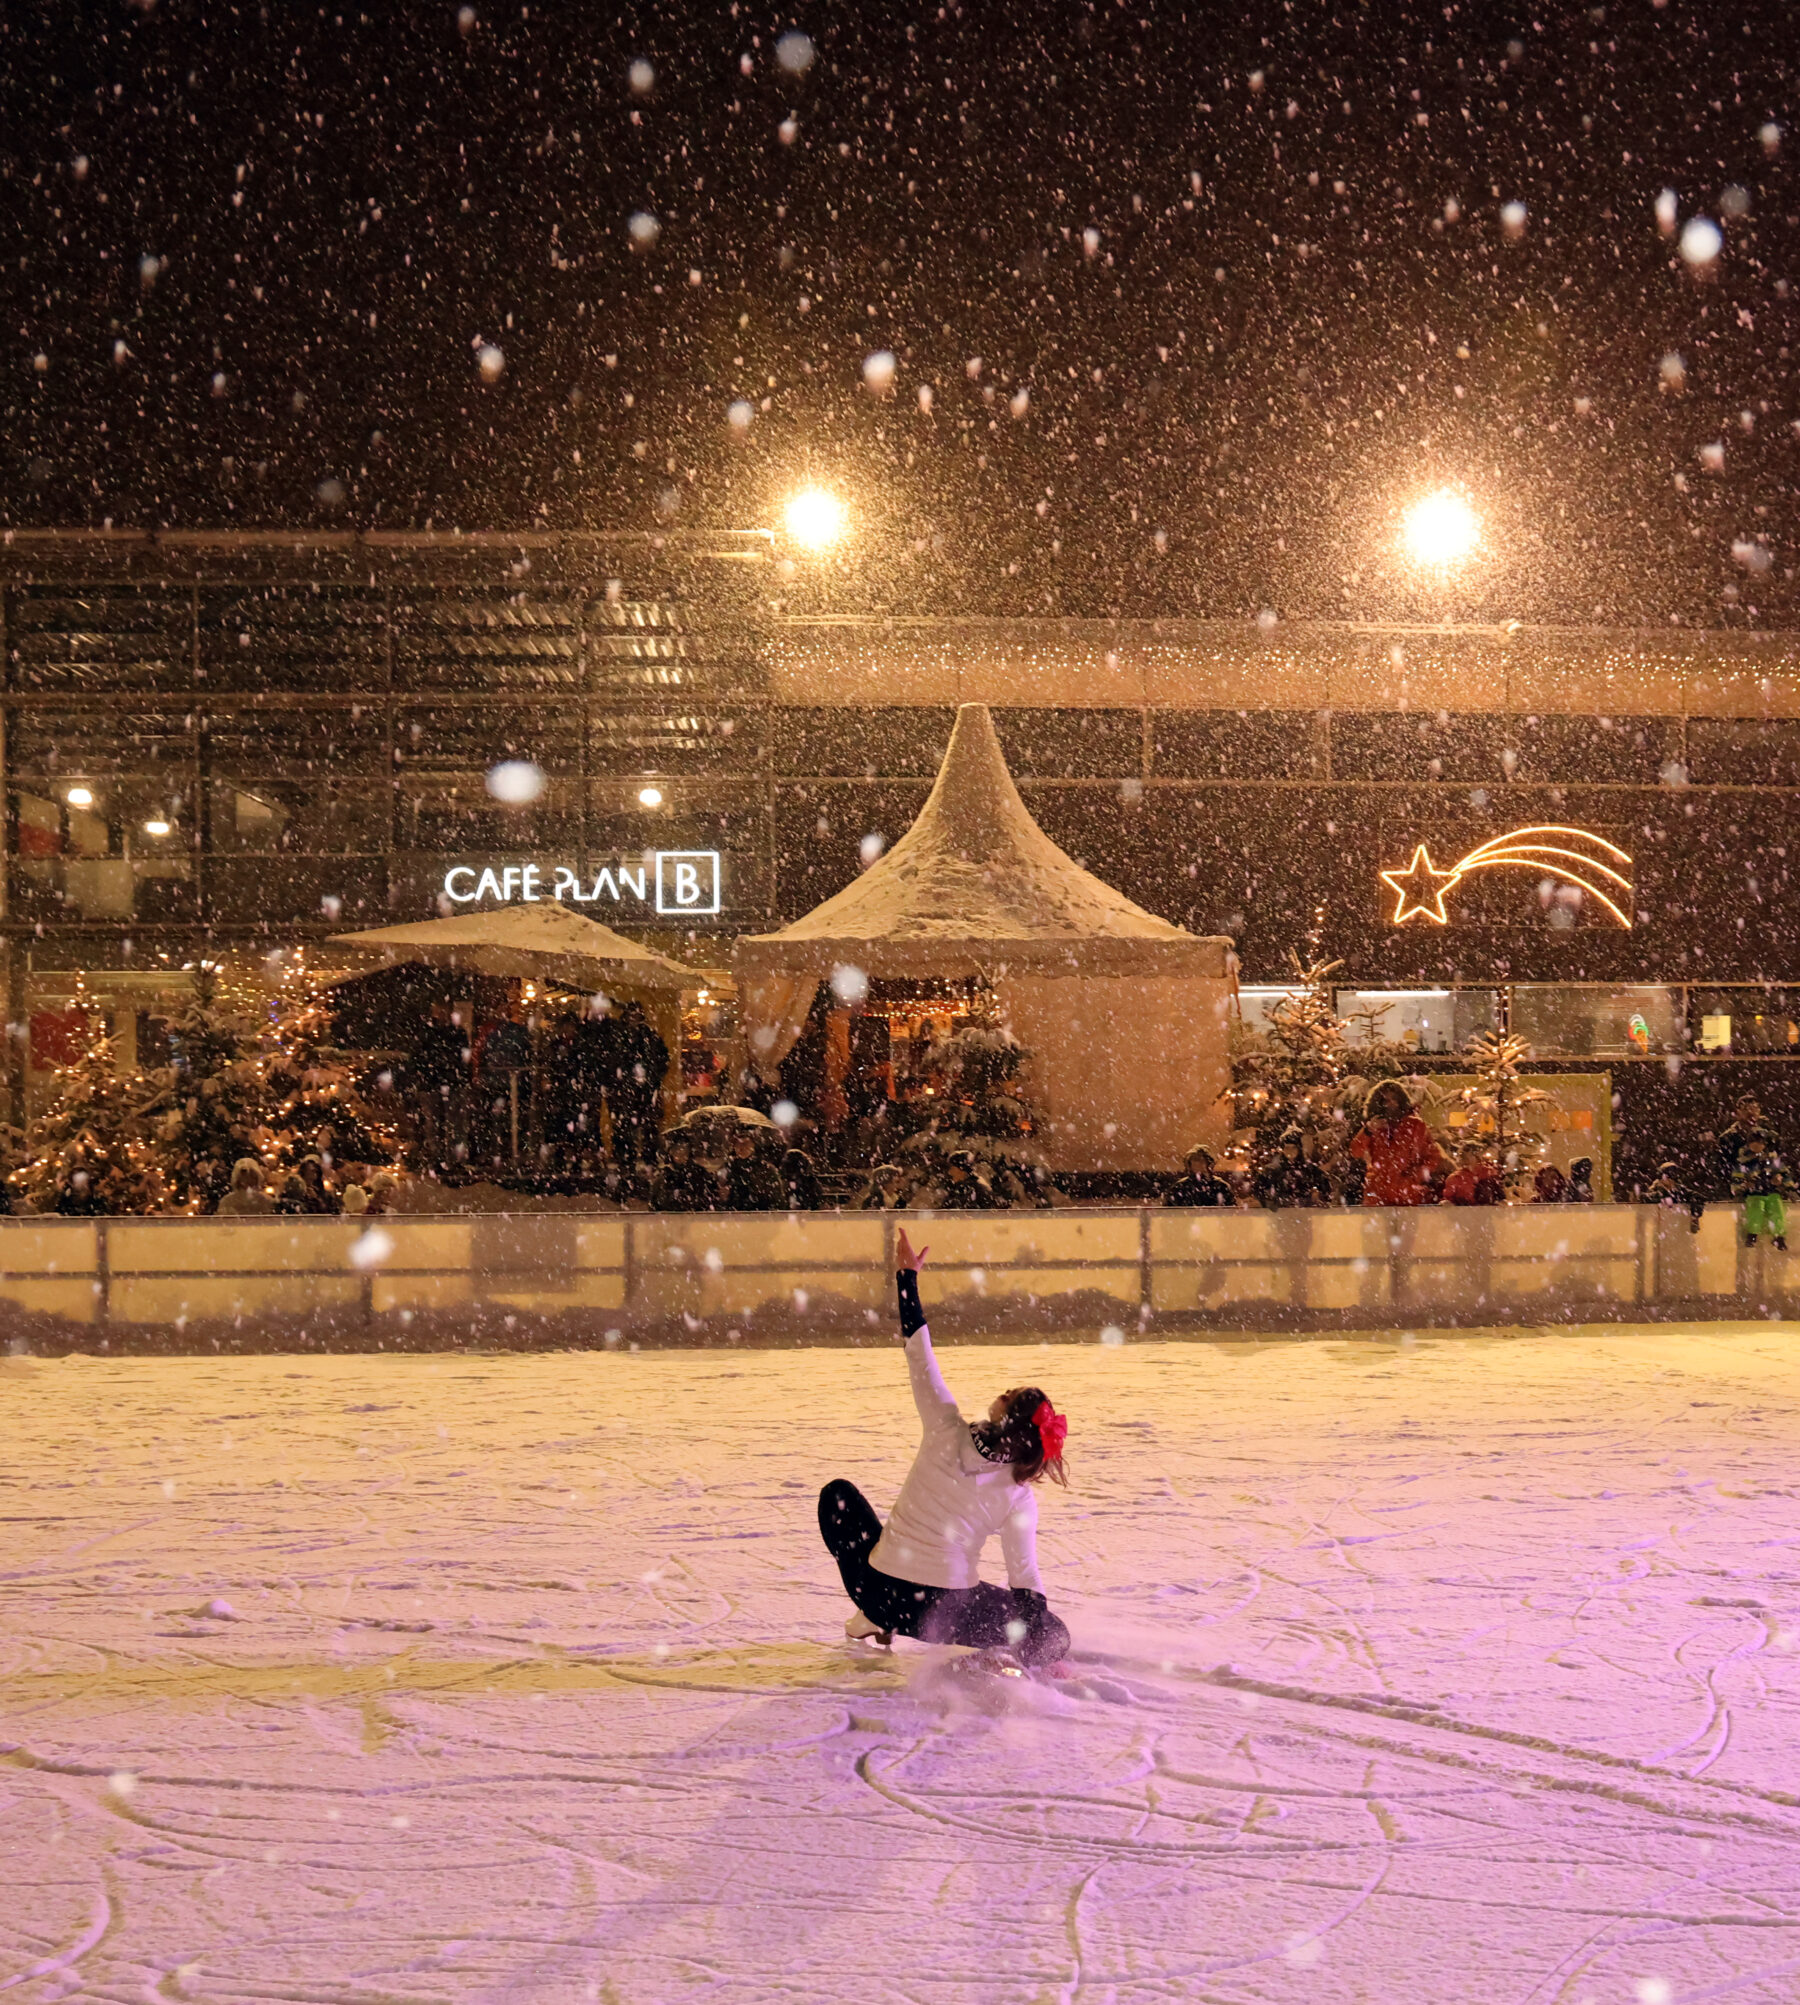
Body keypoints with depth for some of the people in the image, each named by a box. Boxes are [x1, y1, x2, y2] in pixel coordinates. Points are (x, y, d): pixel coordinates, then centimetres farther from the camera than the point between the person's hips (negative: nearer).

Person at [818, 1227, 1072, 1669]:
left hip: (880, 1590, 0)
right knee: (1055, 1633, 17)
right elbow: (1025, 1577, -9)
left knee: (838, 1493, 28)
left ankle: (875, 1617, 20)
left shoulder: (947, 1433, -10)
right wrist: (1048, 1655, -1)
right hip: (943, 1611, 0)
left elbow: (920, 1355, -2)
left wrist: (908, 1276, 6)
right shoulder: (1020, 1496, -8)